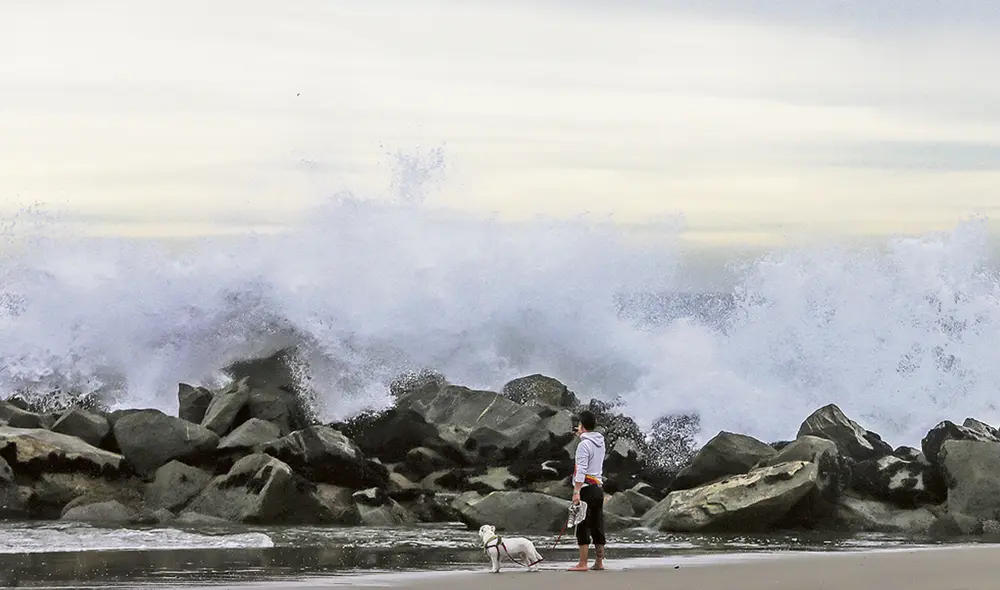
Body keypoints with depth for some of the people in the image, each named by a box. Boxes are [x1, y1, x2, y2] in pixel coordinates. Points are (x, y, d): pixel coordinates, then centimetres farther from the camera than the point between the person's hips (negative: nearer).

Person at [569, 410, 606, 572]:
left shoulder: (584, 444, -13)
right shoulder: (600, 442, 11)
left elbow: (581, 470, -19)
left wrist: (576, 491, -21)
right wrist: (581, 435, 34)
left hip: (587, 488, -8)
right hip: (599, 487, 8)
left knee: (583, 527, -7)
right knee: (597, 526, 9)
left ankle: (582, 563, -9)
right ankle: (599, 562, 10)